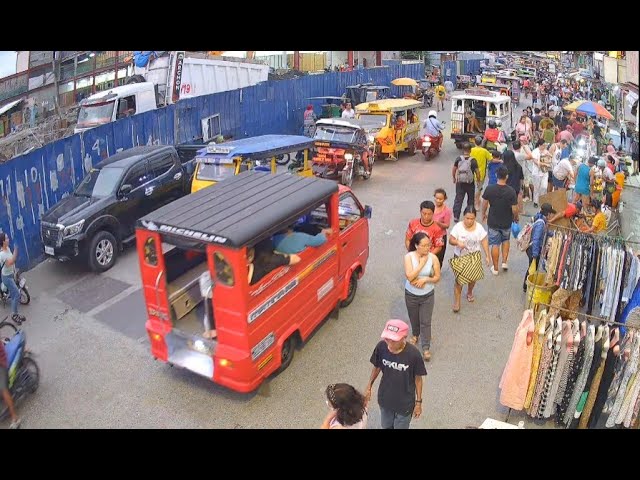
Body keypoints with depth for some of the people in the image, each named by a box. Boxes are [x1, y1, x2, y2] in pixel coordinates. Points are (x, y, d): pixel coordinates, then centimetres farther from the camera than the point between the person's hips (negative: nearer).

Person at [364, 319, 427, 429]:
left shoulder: (413, 354, -30)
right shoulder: (381, 347, -22)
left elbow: (418, 378, -13)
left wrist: (418, 402, -5)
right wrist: (368, 388, 4)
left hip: (404, 402, -3)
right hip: (385, 398, 3)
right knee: (386, 426, 26)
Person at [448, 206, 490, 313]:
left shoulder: (479, 227, -12)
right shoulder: (458, 227, -17)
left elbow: (484, 242, -5)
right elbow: (451, 240, -15)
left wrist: (487, 256, -6)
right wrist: (457, 242, -37)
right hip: (459, 257, -2)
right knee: (459, 279, -1)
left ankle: (469, 293, 48)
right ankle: (456, 301, 10)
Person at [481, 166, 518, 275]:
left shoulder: (489, 189, -16)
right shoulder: (511, 191, -19)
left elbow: (484, 204, -4)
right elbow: (514, 209, -15)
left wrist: (483, 214, 15)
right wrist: (516, 218, 7)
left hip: (493, 221, 0)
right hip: (506, 222, 0)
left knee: (495, 244, 11)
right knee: (505, 240, 28)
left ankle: (495, 268, 20)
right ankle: (505, 262, 26)